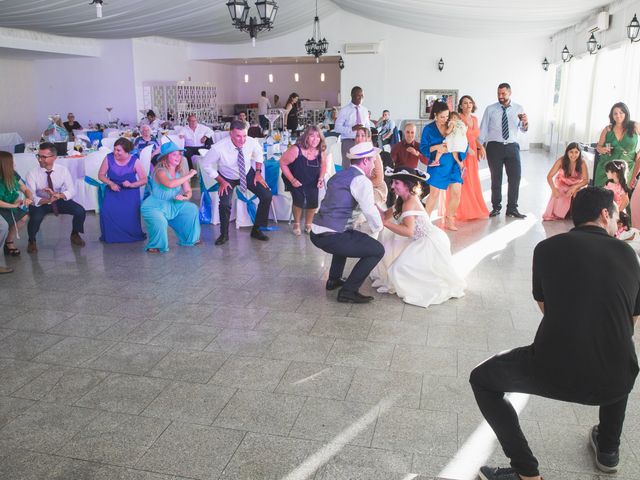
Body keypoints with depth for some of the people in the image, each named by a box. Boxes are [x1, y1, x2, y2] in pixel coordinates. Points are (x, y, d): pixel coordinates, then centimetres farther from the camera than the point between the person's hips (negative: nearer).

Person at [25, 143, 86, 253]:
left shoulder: (63, 170, -12)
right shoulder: (32, 174, -17)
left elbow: (71, 191, -13)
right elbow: (31, 197, -21)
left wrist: (59, 195, -34)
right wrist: (47, 200, -41)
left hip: (59, 200, 2)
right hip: (40, 203, -2)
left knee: (80, 211, -19)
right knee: (35, 218, -32)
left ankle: (75, 235, 12)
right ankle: (32, 241, 2)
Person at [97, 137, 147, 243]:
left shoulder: (134, 161, -11)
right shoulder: (109, 158, -7)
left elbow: (144, 180, -8)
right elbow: (101, 175, 2)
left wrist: (132, 184, -26)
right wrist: (111, 183, -16)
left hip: (130, 192, -1)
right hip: (113, 190, 2)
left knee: (130, 213, -27)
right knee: (106, 211, -25)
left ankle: (133, 235, 3)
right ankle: (110, 236, 0)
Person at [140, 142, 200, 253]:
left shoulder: (180, 172, -1)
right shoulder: (160, 171, -20)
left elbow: (188, 191, -2)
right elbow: (170, 184, -41)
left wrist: (185, 197, -26)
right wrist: (188, 176, -33)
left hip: (173, 205, 7)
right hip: (153, 206, -7)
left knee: (192, 209, -2)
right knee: (160, 222, -33)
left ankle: (189, 239, 15)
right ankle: (154, 246, -3)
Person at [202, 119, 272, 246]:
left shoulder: (252, 142, -25)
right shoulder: (219, 148, -34)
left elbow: (258, 154, 0)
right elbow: (206, 165, -16)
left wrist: (258, 172, -7)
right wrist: (221, 181, -16)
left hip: (248, 174, 3)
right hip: (227, 178, -3)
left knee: (267, 196, -11)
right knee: (225, 204, -24)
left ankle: (256, 230, 8)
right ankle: (224, 234, 5)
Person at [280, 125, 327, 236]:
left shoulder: (321, 151, -14)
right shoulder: (296, 149, -27)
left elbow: (323, 165, 6)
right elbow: (282, 163, -17)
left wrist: (321, 178, -10)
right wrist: (292, 180, -19)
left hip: (311, 182, 3)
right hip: (295, 181, -3)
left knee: (313, 201, -14)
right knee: (299, 199, -21)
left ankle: (308, 225, 15)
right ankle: (296, 224, 9)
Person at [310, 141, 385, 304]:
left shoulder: (339, 175, 19)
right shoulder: (361, 180, -7)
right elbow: (370, 210, -18)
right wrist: (379, 227, 2)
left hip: (316, 233, 9)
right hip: (331, 237, -9)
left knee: (347, 237, 38)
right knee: (377, 250, 0)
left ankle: (334, 279, 37)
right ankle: (348, 291, -1)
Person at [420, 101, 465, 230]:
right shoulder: (428, 129, -2)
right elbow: (423, 147, -3)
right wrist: (436, 148, -19)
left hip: (453, 165, 3)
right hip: (437, 165, -3)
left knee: (456, 193, -2)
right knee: (434, 193, -1)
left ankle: (448, 220, 16)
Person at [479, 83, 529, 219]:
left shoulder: (518, 109, 7)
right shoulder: (490, 109, 2)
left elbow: (523, 129, 5)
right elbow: (483, 129, 2)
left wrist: (525, 122, -17)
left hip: (512, 147, 2)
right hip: (494, 146, -1)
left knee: (515, 177, 0)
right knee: (496, 178, 7)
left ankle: (512, 209, 11)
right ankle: (496, 207, 21)